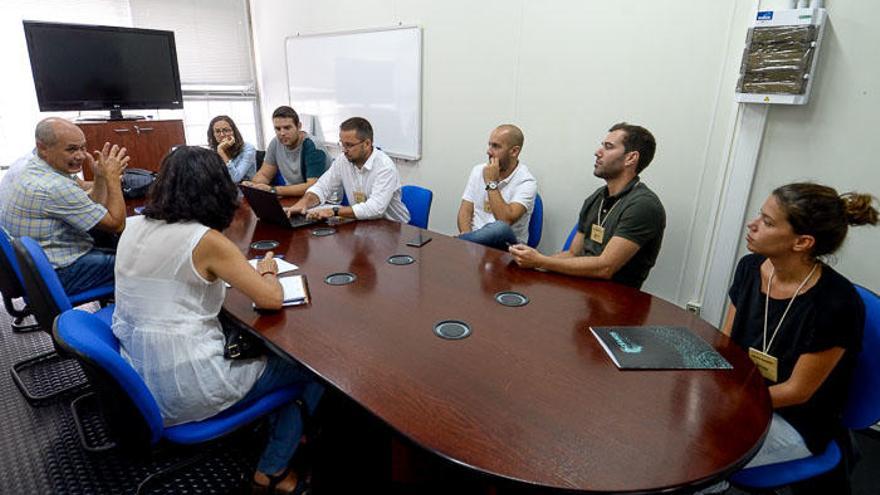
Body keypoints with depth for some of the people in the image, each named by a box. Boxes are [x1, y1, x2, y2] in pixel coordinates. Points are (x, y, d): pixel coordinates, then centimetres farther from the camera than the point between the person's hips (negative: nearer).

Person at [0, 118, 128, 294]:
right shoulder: (55, 188, -28)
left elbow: (93, 209, 8)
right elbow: (116, 224, -21)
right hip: (57, 276, -10)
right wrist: (112, 177, -15)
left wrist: (101, 176, -4)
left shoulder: (34, 168, 4)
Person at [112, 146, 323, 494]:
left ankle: (274, 429, 36)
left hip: (137, 382, 8)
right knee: (312, 365, 9)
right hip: (184, 392, -8)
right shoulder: (206, 240, -20)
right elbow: (272, 299, -17)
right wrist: (267, 270, 3)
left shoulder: (134, 228, 1)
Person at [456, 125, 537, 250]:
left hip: (507, 245, -2)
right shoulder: (478, 170, 8)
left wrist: (491, 183, -15)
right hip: (476, 237, 2)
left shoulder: (526, 182, -8)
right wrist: (467, 237, -17)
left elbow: (506, 221, -21)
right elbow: (465, 211, 3)